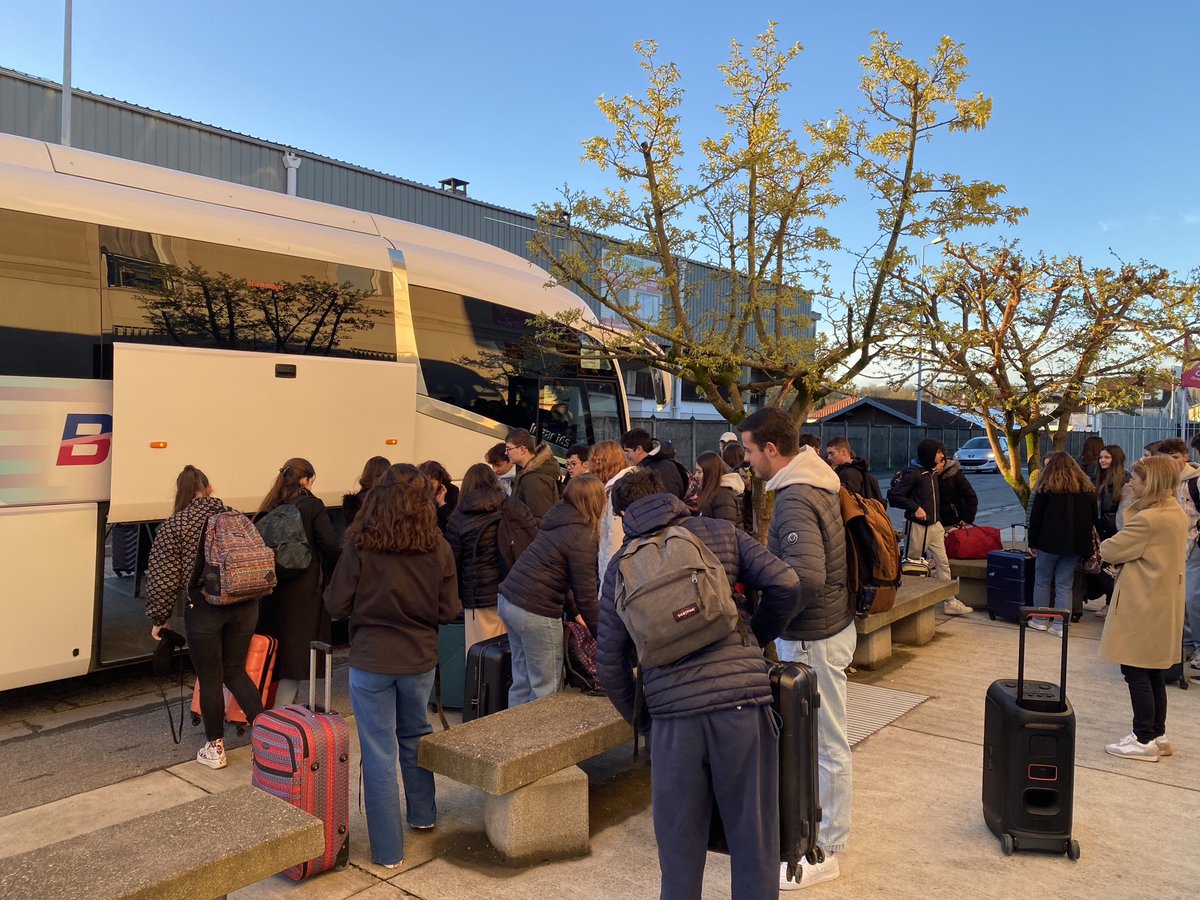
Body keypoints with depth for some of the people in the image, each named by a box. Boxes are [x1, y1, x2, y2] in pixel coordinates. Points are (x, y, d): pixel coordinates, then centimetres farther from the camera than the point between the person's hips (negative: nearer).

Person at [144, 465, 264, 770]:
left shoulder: (174, 526, -3)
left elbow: (162, 578, -4)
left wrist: (158, 618, 7)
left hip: (204, 609, -4)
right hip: (245, 606, 4)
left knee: (209, 678, 11)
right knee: (235, 670, 18)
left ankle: (215, 748, 23)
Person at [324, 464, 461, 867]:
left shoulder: (361, 546, -16)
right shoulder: (438, 548, -11)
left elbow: (336, 604, -9)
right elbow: (449, 610, -4)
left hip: (370, 661, -3)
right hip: (420, 659, 3)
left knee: (379, 753, 9)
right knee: (415, 737, 25)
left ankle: (388, 850, 18)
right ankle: (423, 815, 43)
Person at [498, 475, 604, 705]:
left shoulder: (556, 519, 11)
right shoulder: (583, 537, -13)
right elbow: (586, 595, -13)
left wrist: (574, 612, 19)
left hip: (508, 599, 9)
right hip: (535, 612, -9)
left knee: (522, 682, 19)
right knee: (547, 690, 5)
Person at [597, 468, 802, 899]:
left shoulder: (623, 565, 11)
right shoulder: (721, 533, 10)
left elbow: (609, 661, 9)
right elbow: (785, 583, 0)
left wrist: (640, 718, 22)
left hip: (673, 716, 0)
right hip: (743, 703, 0)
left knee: (679, 849, 17)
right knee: (754, 839, 14)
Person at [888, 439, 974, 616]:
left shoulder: (934, 474, 12)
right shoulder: (913, 474, -14)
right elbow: (894, 496, -18)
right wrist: (915, 508, -22)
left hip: (935, 525, 8)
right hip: (917, 526, -8)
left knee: (942, 563, 6)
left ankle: (950, 602, 10)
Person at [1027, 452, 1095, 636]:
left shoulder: (1046, 487, -6)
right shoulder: (1087, 487, 7)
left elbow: (1036, 517, -6)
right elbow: (1093, 517, 12)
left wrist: (1033, 543, 1)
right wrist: (1084, 541, 18)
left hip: (1050, 542, -4)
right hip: (1075, 544, 4)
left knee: (1042, 581, 11)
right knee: (1065, 585, 8)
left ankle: (1040, 621, 16)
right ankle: (1060, 625, 6)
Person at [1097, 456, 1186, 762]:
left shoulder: (1148, 519, -21)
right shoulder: (1178, 514, 10)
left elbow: (1110, 551, -16)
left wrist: (1106, 545, 5)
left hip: (1142, 607, -10)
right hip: (1164, 605, 10)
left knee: (1136, 671, -1)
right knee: (1152, 673, 17)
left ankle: (1144, 740, 5)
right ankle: (1158, 735, 25)